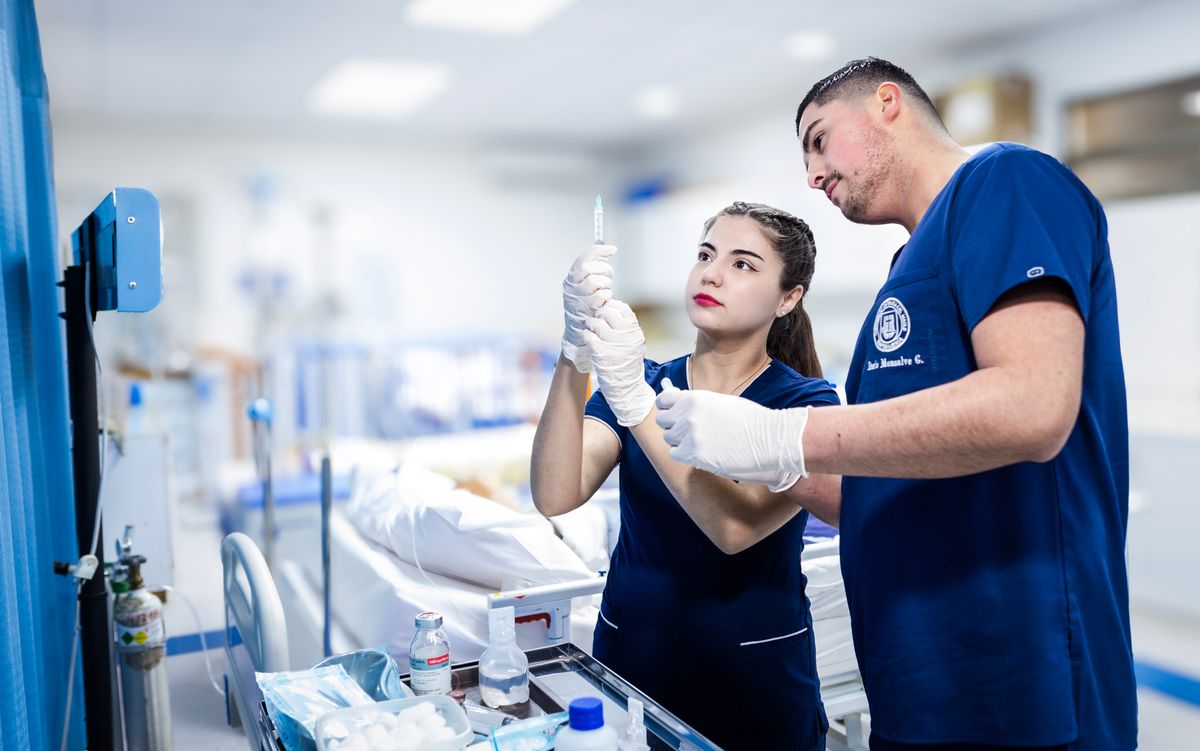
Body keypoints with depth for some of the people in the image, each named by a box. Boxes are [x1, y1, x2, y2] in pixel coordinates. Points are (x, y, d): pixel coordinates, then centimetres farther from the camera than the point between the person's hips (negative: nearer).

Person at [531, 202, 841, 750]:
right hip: (631, 662, 3)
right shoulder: (635, 380, -1)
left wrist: (634, 398, -33)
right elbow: (554, 497, -16)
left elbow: (737, 527, -26)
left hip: (756, 678, -2)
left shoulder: (805, 402, -9)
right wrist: (576, 355, -29)